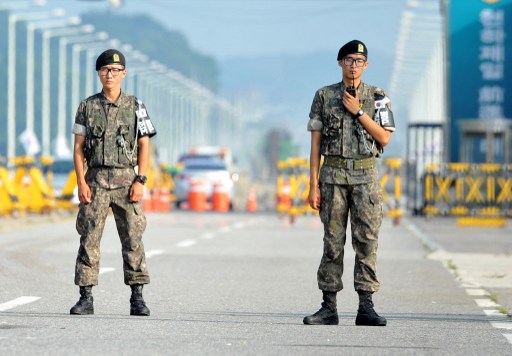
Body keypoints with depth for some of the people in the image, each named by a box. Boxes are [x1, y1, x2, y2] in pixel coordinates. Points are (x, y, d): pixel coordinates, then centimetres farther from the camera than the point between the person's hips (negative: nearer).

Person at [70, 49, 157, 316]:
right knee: (89, 239, -3)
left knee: (133, 239, -2)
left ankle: (137, 297, 3)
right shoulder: (87, 107, 6)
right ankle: (86, 298, 0)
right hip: (95, 180, 1)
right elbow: (78, 147, 5)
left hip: (126, 180, 0)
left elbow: (144, 147, 2)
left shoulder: (135, 107, 4)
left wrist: (140, 181, -8)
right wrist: (81, 182, -6)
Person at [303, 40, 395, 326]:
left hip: (365, 176, 0)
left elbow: (384, 138, -3)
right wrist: (314, 184, -2)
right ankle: (329, 308, 4)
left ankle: (366, 307, 0)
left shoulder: (377, 97, 6)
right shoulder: (324, 96, 7)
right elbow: (316, 143, 4)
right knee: (333, 242, 1)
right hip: (333, 175, 0)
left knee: (367, 241, -3)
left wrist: (358, 112, -10)